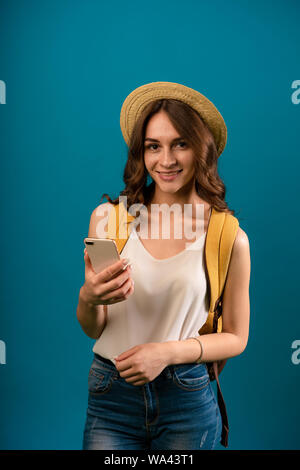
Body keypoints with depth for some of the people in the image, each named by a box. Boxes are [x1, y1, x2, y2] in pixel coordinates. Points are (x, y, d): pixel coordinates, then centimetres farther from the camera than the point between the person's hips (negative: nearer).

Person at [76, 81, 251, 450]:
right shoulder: (107, 218, -6)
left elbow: (235, 337, 0)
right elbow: (92, 330, 1)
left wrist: (169, 352, -15)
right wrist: (88, 299, -21)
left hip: (187, 403, 0)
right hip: (111, 396, 1)